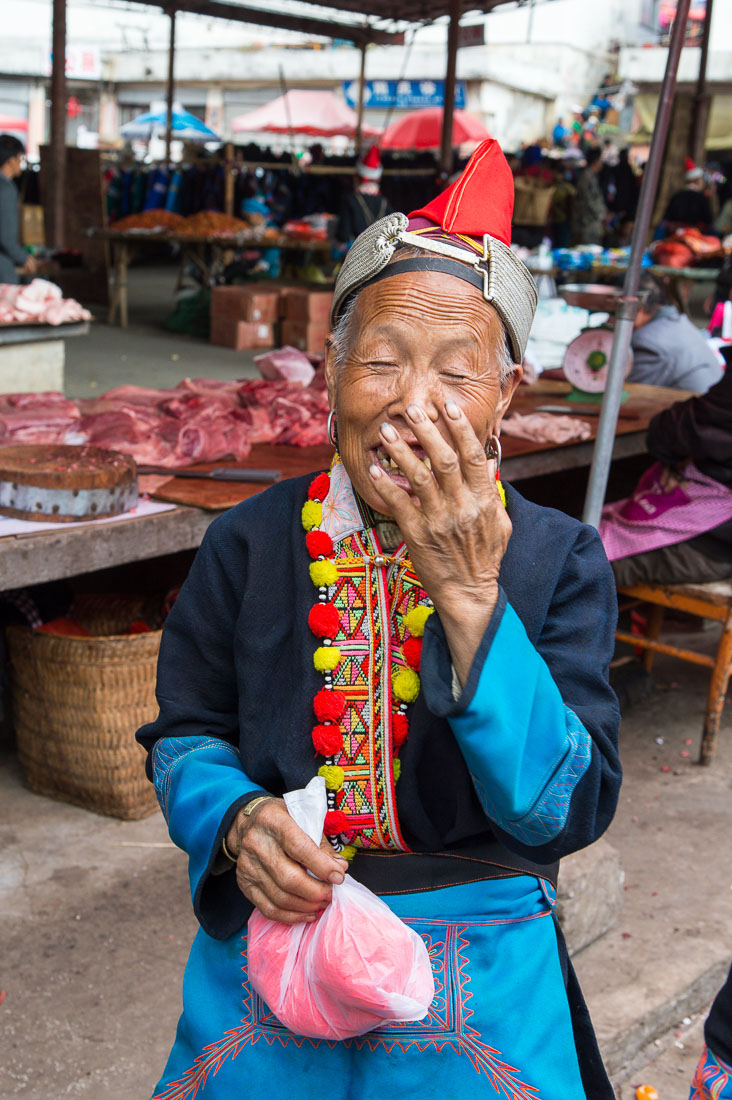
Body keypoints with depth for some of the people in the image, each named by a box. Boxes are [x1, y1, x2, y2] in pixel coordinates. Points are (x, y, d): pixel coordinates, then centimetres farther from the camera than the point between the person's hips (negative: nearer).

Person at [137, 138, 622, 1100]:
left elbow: (571, 811, -19)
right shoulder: (249, 544, -7)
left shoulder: (559, 562, -11)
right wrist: (236, 819, -19)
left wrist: (469, 595, -28)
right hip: (267, 960, 1)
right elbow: (186, 735, 3)